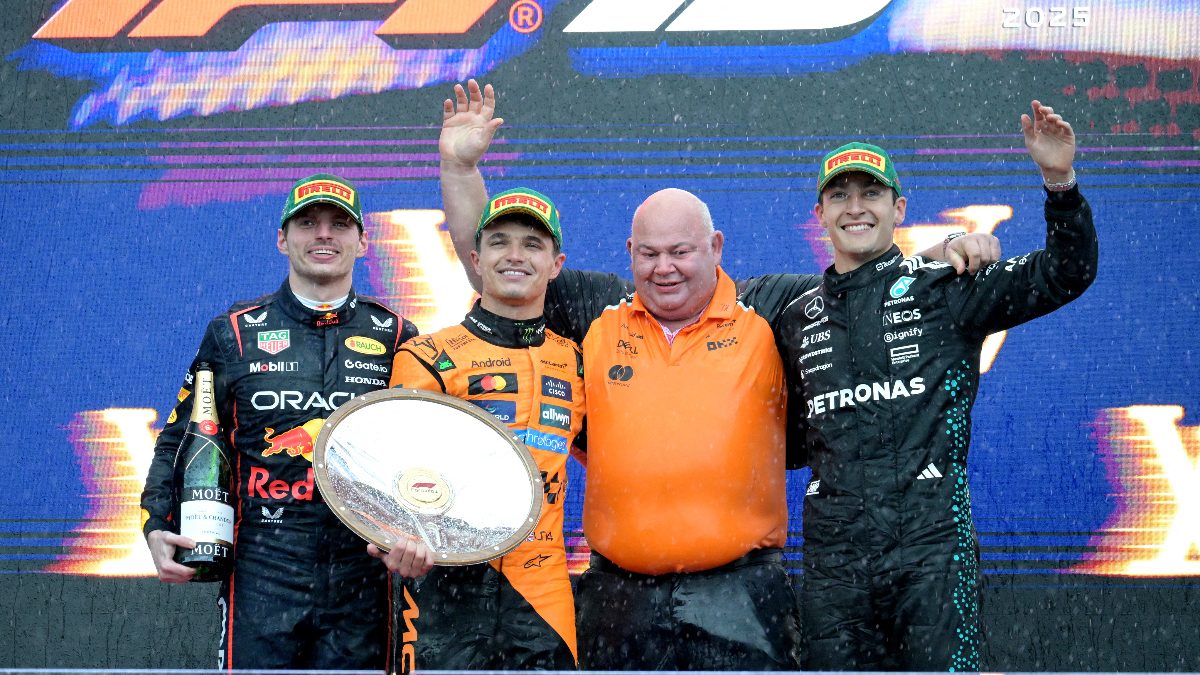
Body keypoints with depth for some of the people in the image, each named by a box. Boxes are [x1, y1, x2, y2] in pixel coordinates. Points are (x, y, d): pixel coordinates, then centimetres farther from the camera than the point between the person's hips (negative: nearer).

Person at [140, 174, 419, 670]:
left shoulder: (396, 337, 9)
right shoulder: (235, 332, 9)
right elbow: (182, 440, 12)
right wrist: (158, 526, -2)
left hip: (362, 573, 1)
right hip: (263, 570, -1)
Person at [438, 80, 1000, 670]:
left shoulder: (767, 312, 5)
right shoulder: (598, 314, 9)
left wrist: (947, 253, -6)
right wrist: (460, 166, 5)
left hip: (740, 599, -2)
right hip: (618, 595, 2)